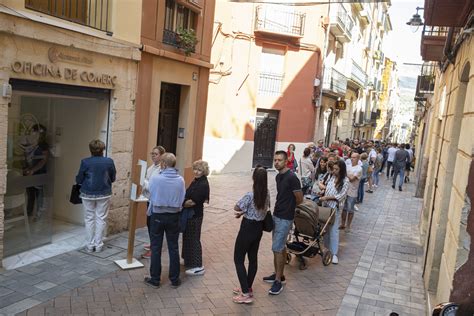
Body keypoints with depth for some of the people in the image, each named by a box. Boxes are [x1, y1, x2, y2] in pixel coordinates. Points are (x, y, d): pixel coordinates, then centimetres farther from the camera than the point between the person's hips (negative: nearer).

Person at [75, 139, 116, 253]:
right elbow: (113, 179, 2)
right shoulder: (109, 161, -8)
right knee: (101, 219, 10)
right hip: (104, 194, 1)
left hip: (88, 194, 0)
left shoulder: (85, 162, -12)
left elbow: (79, 180, -6)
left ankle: (90, 245, 16)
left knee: (89, 219, 11)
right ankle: (98, 245, 15)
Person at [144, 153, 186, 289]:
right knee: (173, 248, 12)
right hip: (174, 216, 2)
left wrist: (150, 212, 10)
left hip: (157, 216, -2)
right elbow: (182, 199, -7)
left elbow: (151, 196, -7)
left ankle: (155, 279, 18)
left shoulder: (155, 178, -16)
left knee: (156, 248, 10)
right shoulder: (180, 180, -11)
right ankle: (175, 279, 20)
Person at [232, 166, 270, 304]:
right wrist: (244, 211, -1)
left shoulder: (250, 195, -24)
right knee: (253, 258, 17)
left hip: (248, 229, -7)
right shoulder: (267, 193, -1)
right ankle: (247, 287, 30)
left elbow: (236, 208, -13)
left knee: (238, 259, 4)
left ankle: (246, 294, 2)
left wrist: (242, 211, 7)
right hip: (259, 228, 7)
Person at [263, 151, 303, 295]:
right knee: (280, 247, 18)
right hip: (276, 215, 9)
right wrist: (281, 207, 7)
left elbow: (299, 199, -12)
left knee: (277, 248, -7)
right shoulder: (278, 176, 7)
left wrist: (288, 207, 3)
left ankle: (278, 281, 3)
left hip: (285, 218, -9)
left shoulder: (291, 178, -19)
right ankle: (279, 274, 30)